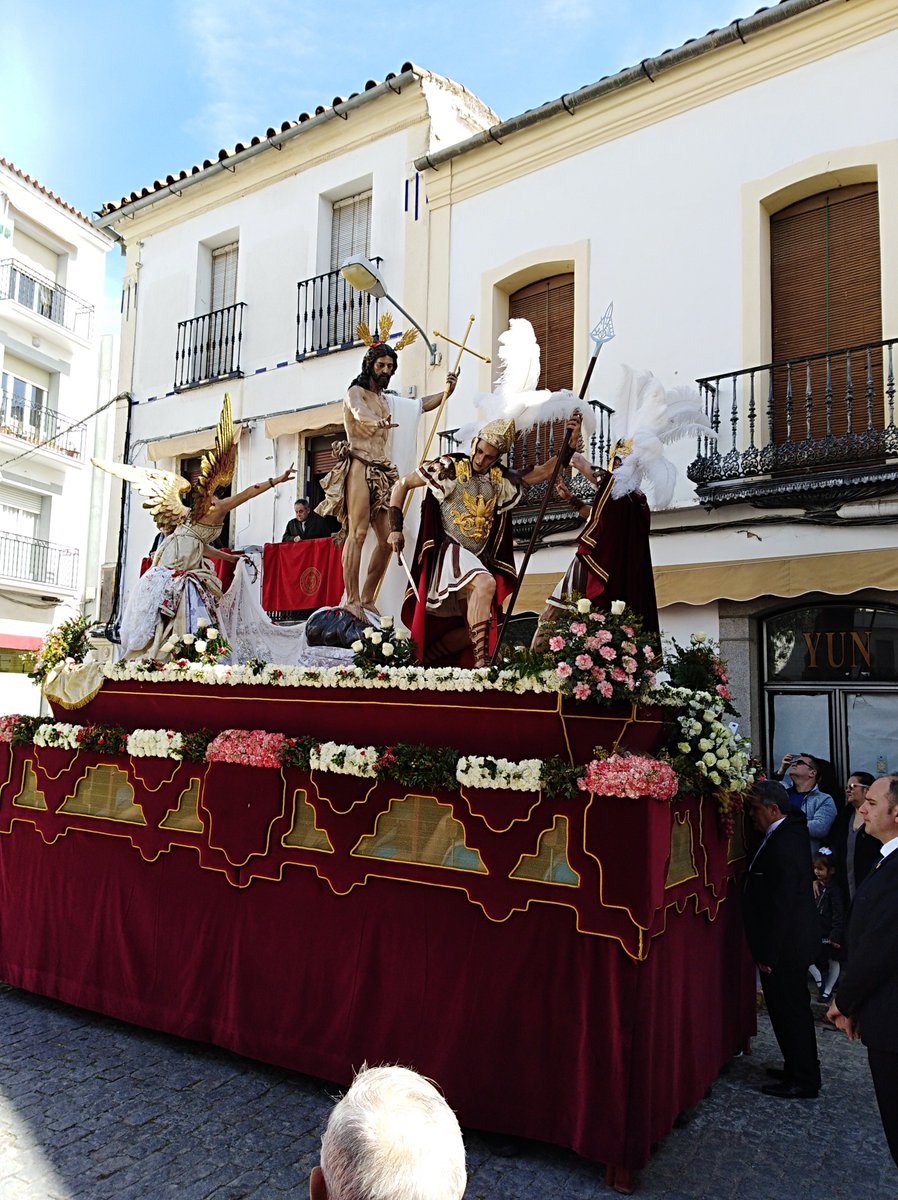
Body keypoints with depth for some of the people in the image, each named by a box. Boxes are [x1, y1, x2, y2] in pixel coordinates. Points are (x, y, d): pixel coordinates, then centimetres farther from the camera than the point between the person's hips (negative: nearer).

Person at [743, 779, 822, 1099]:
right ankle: (798, 1069, 33)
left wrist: (768, 953, -19)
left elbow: (781, 904, -26)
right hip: (794, 940, 10)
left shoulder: (784, 844, -26)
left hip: (785, 945, -10)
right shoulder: (792, 828, 3)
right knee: (790, 1009, 20)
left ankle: (803, 1081, 18)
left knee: (790, 1010, 4)